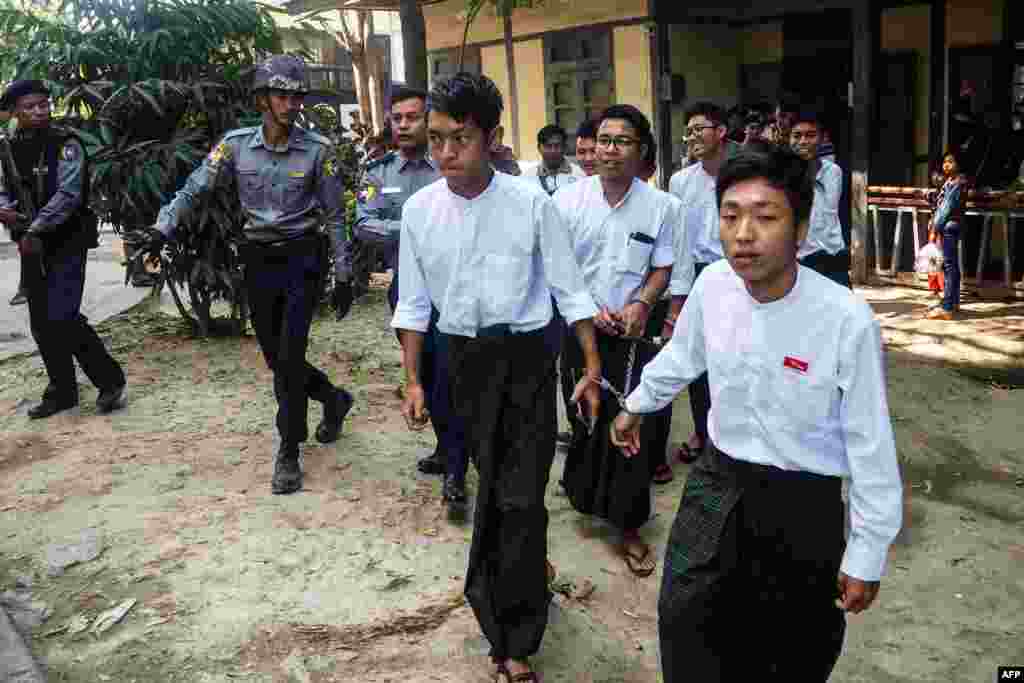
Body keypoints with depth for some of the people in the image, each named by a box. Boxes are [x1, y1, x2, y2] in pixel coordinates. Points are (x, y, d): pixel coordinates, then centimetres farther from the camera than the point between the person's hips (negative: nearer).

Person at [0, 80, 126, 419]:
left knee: (62, 317, -15)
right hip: (31, 247, 6)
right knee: (41, 324, 9)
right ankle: (62, 391, 22)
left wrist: (35, 229, -23)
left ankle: (110, 380, 0)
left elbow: (67, 195, -18)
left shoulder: (65, 145, -9)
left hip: (66, 243, -6)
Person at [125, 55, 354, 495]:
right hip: (258, 262, 3)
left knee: (289, 357, -8)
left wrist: (344, 275, -3)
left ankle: (288, 452, 6)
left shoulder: (317, 149, -7)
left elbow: (334, 215, -2)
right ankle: (334, 399, 39)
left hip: (302, 260, -3)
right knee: (276, 358, 12)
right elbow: (194, 189, -6)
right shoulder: (236, 144, -2)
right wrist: (162, 230, -22)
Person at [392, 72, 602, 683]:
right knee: (494, 486, 16)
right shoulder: (419, 209, -4)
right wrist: (413, 380, 4)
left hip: (527, 357, -3)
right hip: (465, 358, 3)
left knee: (522, 496, -4)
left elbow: (570, 289, -5)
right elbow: (414, 302, 5)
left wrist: (593, 369, -5)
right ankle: (530, 570, 43)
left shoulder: (531, 203, -13)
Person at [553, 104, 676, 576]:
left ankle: (629, 525, 8)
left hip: (630, 331, -1)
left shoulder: (661, 206, -5)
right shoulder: (568, 199, -5)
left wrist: (641, 304, -14)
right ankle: (584, 492, 36)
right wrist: (589, 308, -12)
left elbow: (662, 268, 4)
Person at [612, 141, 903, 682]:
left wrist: (866, 556, -7)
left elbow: (870, 447, -15)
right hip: (715, 484, 3)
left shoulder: (847, 321, -25)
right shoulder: (712, 284, -12)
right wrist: (637, 405, 26)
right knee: (682, 621, 12)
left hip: (803, 505, -3)